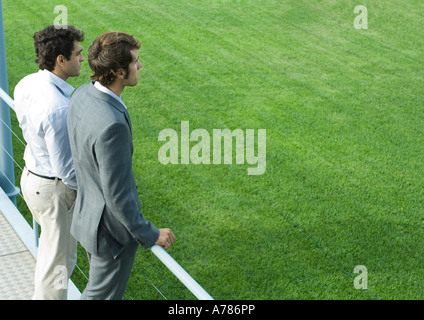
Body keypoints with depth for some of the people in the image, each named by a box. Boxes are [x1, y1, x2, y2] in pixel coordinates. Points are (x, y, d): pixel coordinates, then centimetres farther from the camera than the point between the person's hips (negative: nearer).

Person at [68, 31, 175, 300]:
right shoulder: (112, 124, -37)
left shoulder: (83, 94, -7)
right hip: (112, 229, -8)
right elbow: (118, 196, -29)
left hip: (87, 213, 8)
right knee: (101, 294, 16)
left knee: (106, 287, 30)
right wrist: (150, 235, -16)